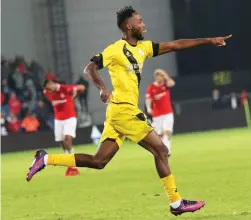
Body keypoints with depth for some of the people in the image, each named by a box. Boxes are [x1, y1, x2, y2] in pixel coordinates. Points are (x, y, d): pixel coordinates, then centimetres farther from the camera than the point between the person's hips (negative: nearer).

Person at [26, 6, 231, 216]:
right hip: (123, 111, -9)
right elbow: (90, 68, -7)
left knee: (98, 161, 6)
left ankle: (46, 159, 8)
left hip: (119, 113, 9)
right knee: (160, 150, -5)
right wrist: (103, 87, -24)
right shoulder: (116, 49, -8)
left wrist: (208, 40, 13)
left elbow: (175, 45, 16)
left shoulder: (143, 48, 15)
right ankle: (176, 203, 1)